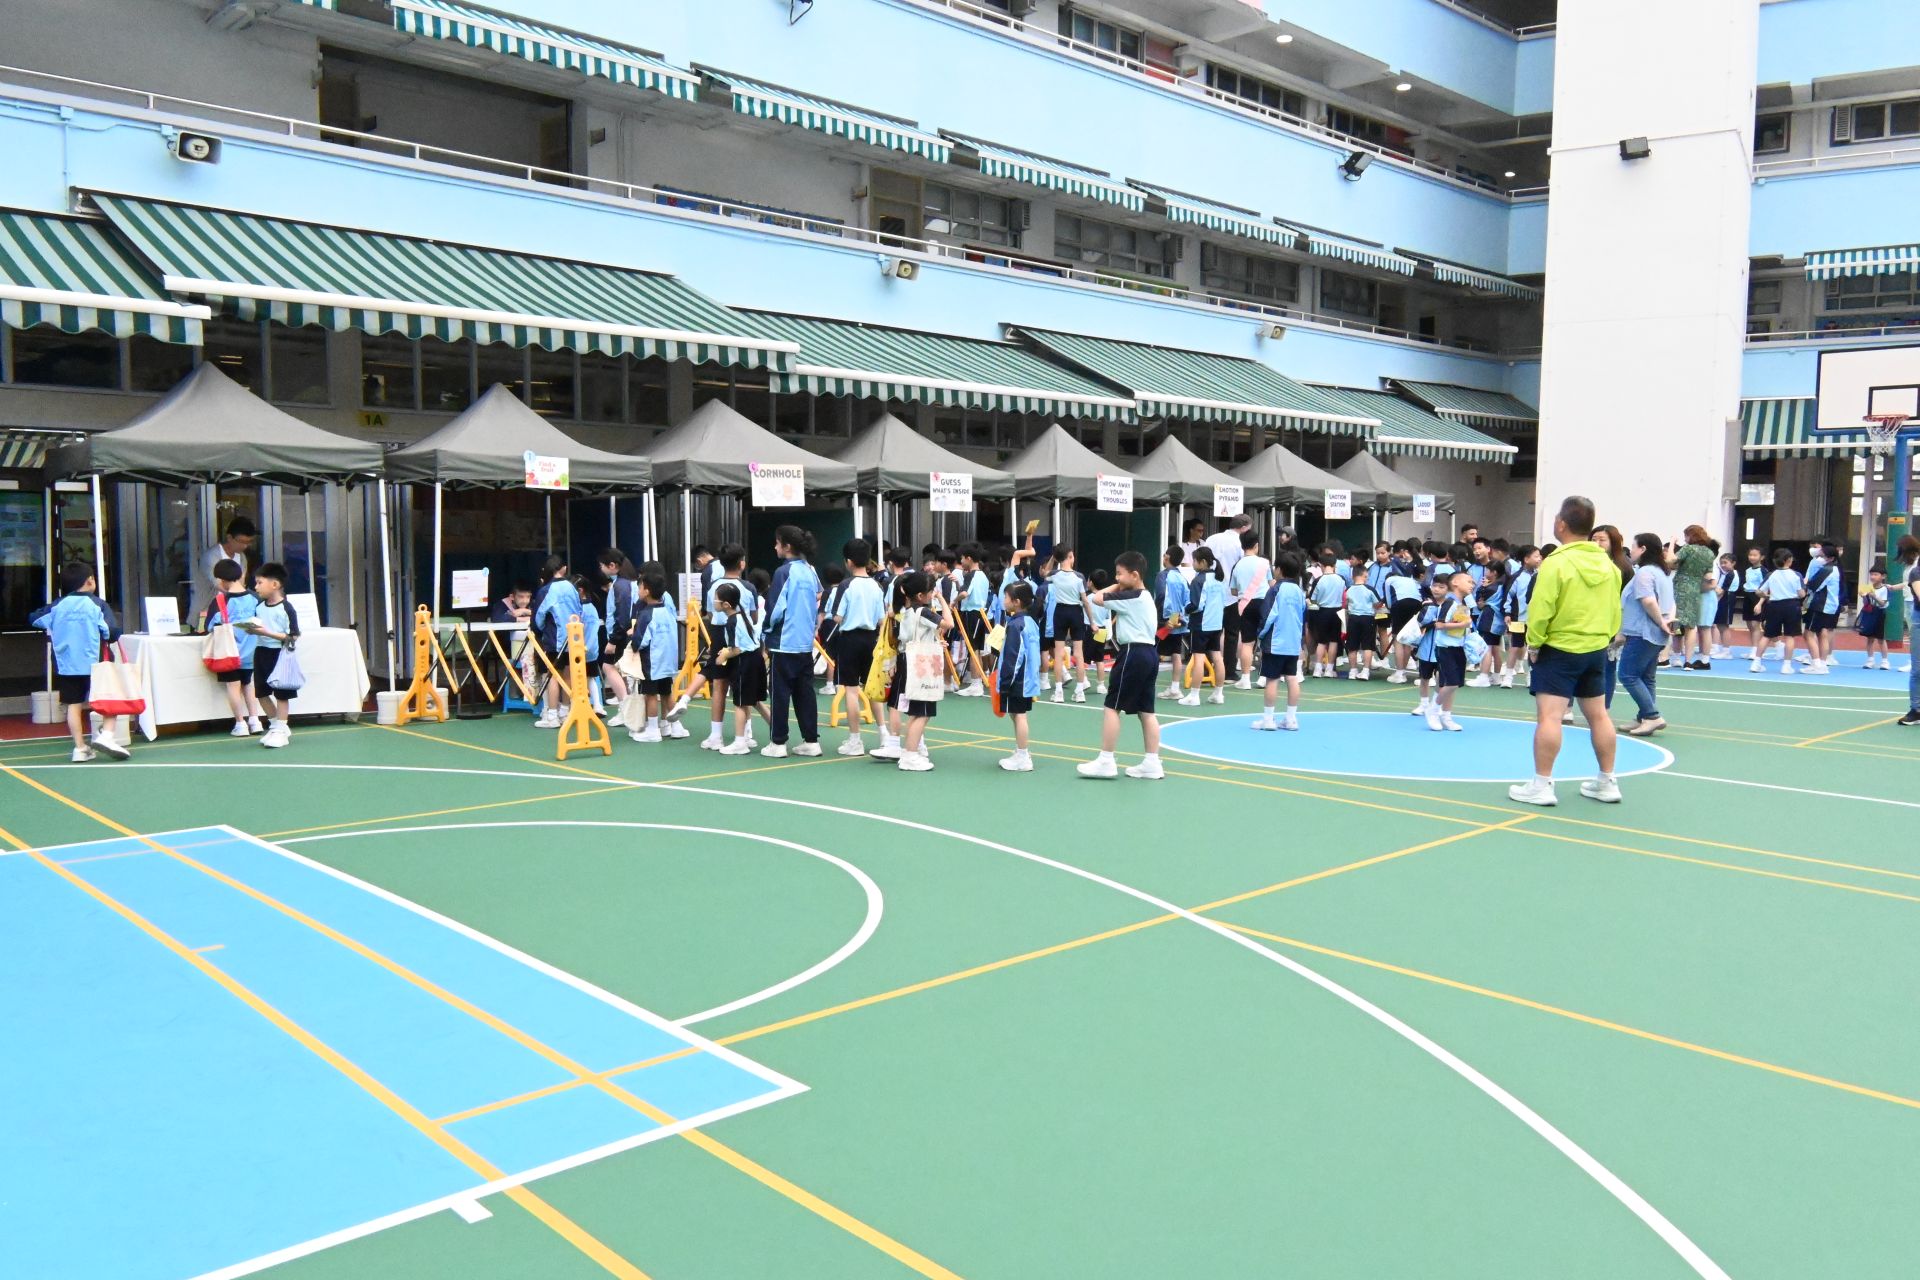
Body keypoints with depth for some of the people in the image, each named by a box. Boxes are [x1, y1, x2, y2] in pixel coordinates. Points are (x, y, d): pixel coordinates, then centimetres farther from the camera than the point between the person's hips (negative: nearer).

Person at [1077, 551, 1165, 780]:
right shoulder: (1145, 598, 18)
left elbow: (1097, 598, -11)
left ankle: (1106, 761, -1)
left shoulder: (1131, 597, -12)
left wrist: (1115, 587, 2)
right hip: (1148, 653, 10)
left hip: (1133, 654, -10)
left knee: (1112, 707, -4)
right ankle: (1152, 763, 10)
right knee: (1146, 710, 9)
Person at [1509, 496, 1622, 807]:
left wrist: (1534, 644, -6)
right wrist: (1604, 638, 19)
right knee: (1598, 715, 14)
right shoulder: (1607, 564, 5)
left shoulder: (1557, 563, -16)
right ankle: (1607, 782, 22)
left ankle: (1542, 785, -10)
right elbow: (1615, 610, 10)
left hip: (1559, 650, -7)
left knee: (1549, 715, -8)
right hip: (1596, 650, 7)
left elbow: (1540, 610, -18)